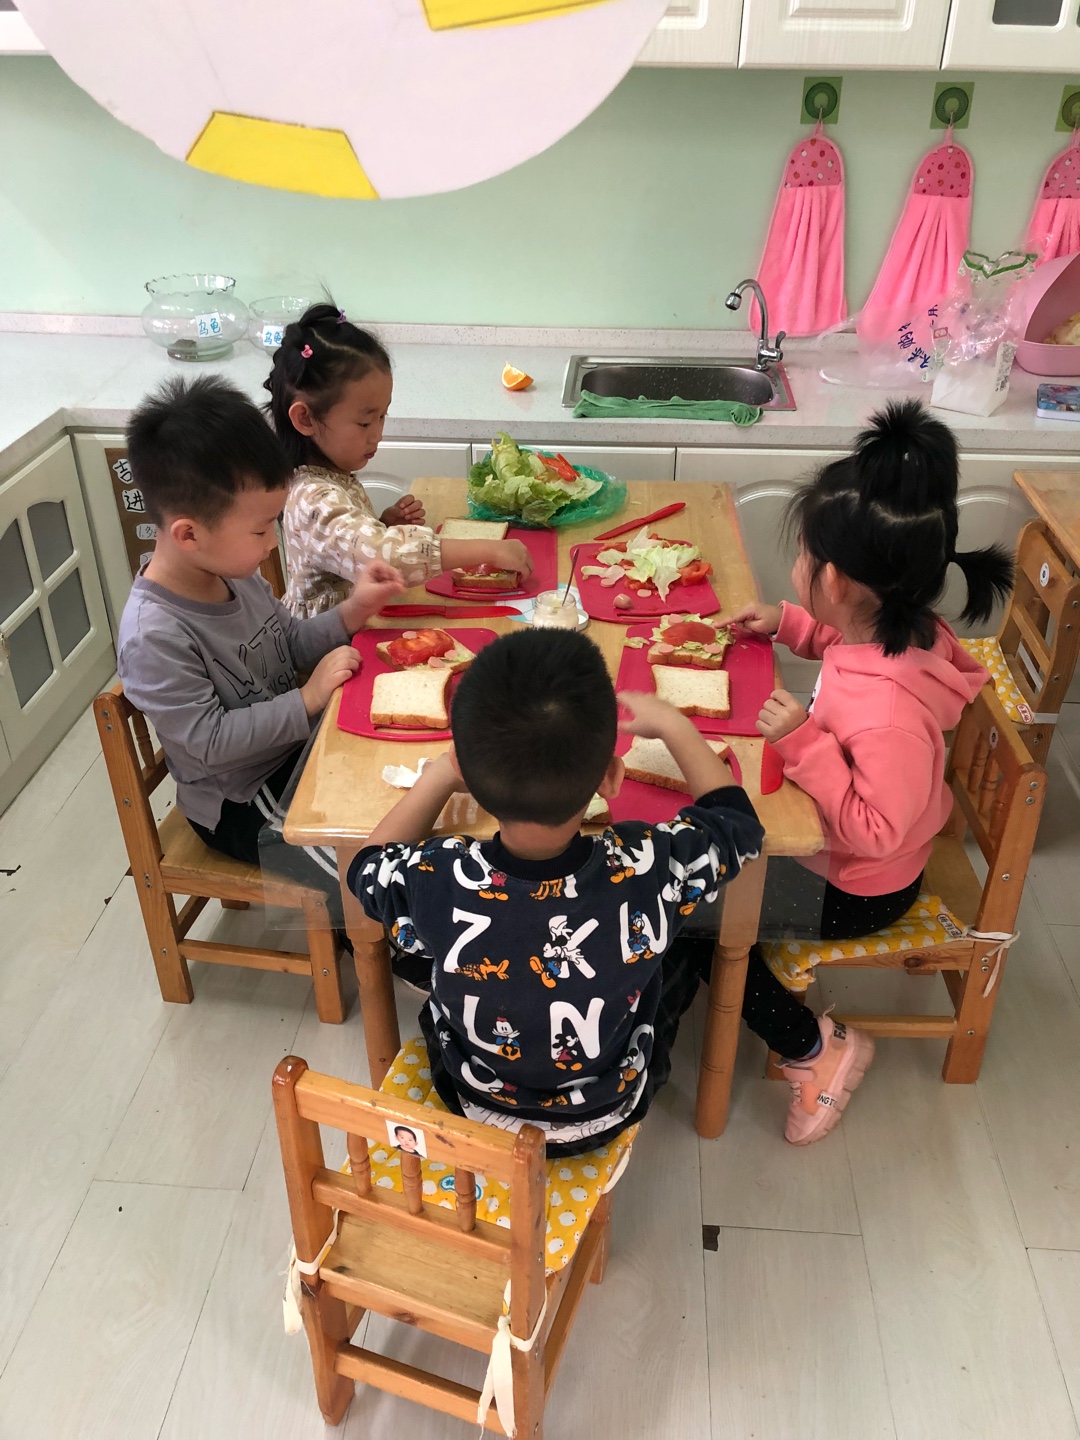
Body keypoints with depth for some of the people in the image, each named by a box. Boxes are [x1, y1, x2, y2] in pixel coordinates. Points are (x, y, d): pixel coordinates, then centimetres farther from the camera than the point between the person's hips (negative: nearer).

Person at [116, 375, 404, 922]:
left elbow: (291, 646, 8)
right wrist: (308, 699, -25)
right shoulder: (154, 636, -30)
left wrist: (351, 613, -9)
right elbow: (209, 740, -28)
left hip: (296, 747, 8)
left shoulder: (231, 571, -5)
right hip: (242, 803, -8)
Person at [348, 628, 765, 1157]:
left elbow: (369, 862, -10)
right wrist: (671, 725, -1)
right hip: (605, 1115, 0)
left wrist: (438, 775, -3)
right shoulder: (648, 872, -38)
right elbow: (735, 818, -13)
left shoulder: (432, 881, -37)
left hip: (473, 1107, 1)